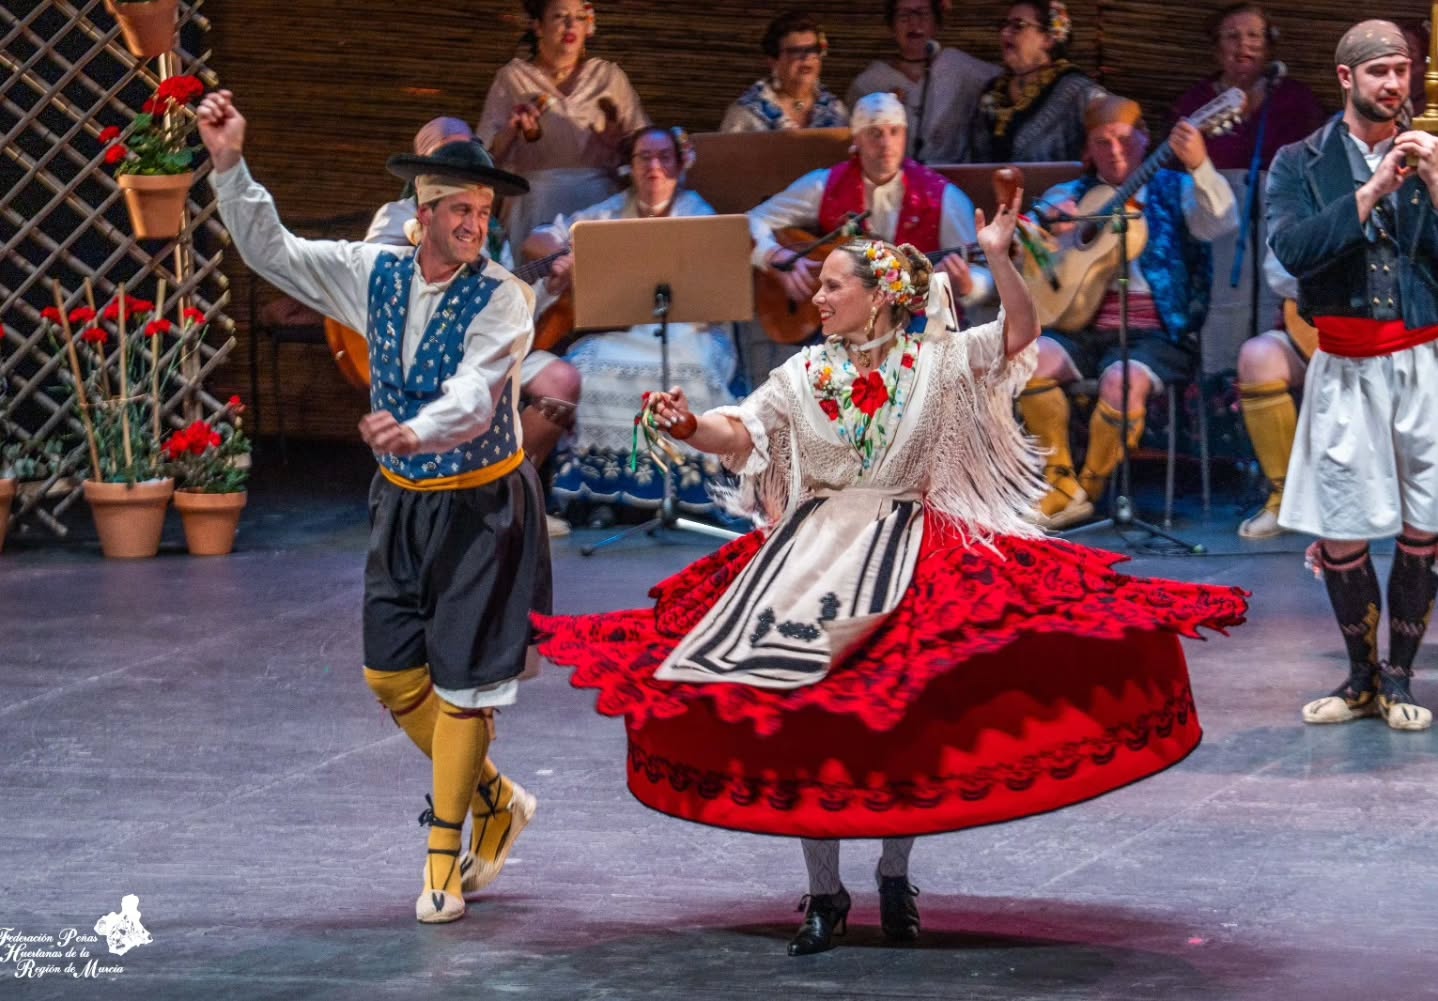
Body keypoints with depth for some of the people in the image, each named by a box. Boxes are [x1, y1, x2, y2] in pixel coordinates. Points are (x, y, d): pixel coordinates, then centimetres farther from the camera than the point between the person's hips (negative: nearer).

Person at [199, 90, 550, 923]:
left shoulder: (502, 300, -15)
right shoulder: (376, 276, 1)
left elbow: (474, 398, -29)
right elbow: (271, 251, 7)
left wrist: (418, 431, -49)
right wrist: (231, 166, -4)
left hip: (480, 507, -6)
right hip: (403, 504, 6)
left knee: (460, 681, -4)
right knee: (392, 674, 7)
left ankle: (443, 866, 4)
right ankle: (496, 801, 27)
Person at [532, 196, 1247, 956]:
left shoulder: (935, 361, -2)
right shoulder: (805, 373, 5)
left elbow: (1020, 332, -10)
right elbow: (741, 433, -1)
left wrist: (998, 258, -25)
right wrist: (689, 426, -22)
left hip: (906, 560, -2)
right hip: (812, 556, 2)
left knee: (901, 721, -2)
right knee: (805, 722, -3)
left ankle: (894, 877, 16)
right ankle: (823, 893, 6)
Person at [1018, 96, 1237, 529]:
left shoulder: (1173, 190, 8)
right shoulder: (1071, 196, 17)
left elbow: (1222, 222, -11)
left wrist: (1200, 166, -29)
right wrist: (1046, 225, -12)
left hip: (1156, 334, -3)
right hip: (1084, 327, 3)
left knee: (1123, 380, -35)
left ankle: (1089, 489, -11)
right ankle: (1061, 484, -15)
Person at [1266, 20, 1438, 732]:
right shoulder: (1301, 164, 4)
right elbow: (1293, 248, -13)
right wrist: (1375, 188, -15)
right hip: (1346, 371, -1)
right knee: (1341, 537, 1)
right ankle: (1362, 679, 17)